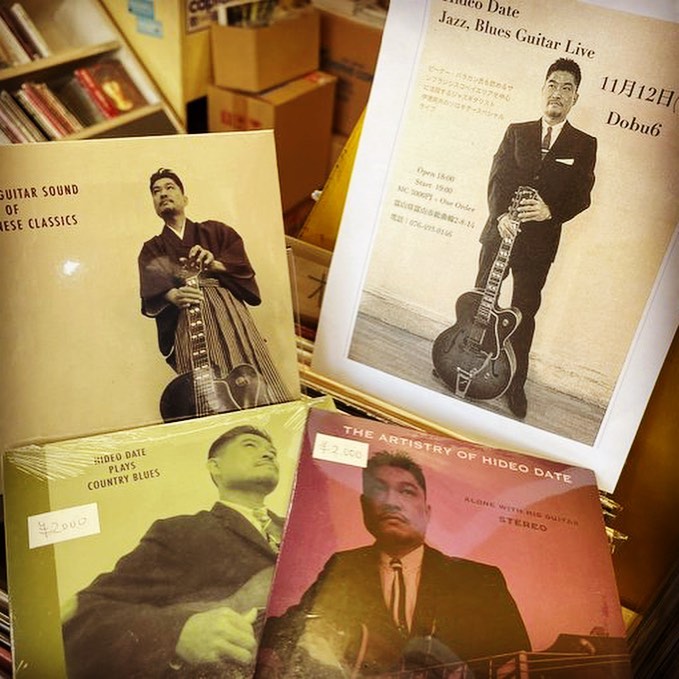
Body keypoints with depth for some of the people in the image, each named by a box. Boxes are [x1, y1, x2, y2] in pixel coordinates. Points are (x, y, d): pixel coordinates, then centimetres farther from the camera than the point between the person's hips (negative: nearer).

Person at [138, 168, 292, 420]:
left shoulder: (214, 231, 20)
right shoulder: (151, 250, 20)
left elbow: (241, 263, 6)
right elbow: (150, 292, 0)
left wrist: (215, 264, -14)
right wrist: (173, 295, -21)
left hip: (228, 312, 0)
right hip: (187, 322, 0)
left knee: (250, 385, -12)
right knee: (203, 395, -13)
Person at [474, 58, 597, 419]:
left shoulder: (584, 144, 4)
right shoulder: (517, 131, 7)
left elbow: (581, 196, -3)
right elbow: (497, 177, -2)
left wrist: (550, 210, -22)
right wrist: (500, 214, -20)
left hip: (540, 242, -1)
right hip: (500, 231, 1)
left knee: (524, 313, 7)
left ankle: (516, 383, 19)